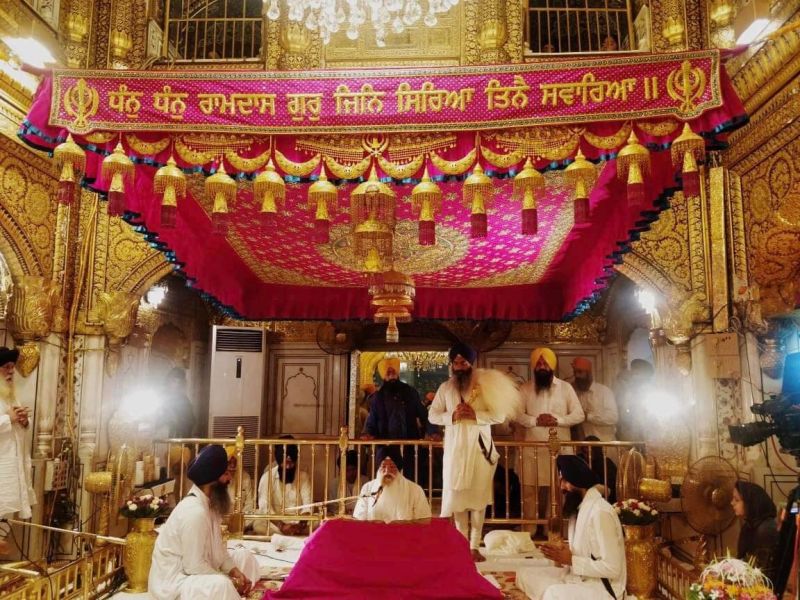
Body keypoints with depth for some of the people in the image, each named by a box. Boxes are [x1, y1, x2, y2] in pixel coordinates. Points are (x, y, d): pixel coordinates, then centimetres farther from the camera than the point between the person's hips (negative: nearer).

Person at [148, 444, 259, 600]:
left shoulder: (209, 503, 2)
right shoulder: (194, 511, -26)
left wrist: (235, 572, -5)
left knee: (244, 556, 10)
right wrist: (231, 582, -15)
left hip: (193, 569, 10)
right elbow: (194, 566, -25)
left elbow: (217, 549, 9)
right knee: (220, 585, -34)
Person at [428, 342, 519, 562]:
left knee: (478, 497, 0)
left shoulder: (484, 386, 1)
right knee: (456, 496, 2)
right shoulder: (445, 388, 7)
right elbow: (432, 415, 5)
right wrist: (452, 416, -12)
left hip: (479, 446, -1)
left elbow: (500, 414, -4)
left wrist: (475, 415, -17)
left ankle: (475, 546, 7)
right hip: (455, 447, 2)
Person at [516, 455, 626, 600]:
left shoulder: (600, 512, -20)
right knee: (525, 574, 4)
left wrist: (570, 560, -20)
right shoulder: (579, 507, 9)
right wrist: (564, 552, -2)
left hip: (602, 587, -10)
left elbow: (612, 568, -22)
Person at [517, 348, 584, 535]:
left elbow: (579, 414, 2)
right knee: (529, 490, -1)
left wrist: (558, 420, -13)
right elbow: (517, 414, 0)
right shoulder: (526, 388, 7)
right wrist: (535, 421, -16)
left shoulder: (565, 387, 6)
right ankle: (529, 530, 6)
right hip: (533, 446, 0)